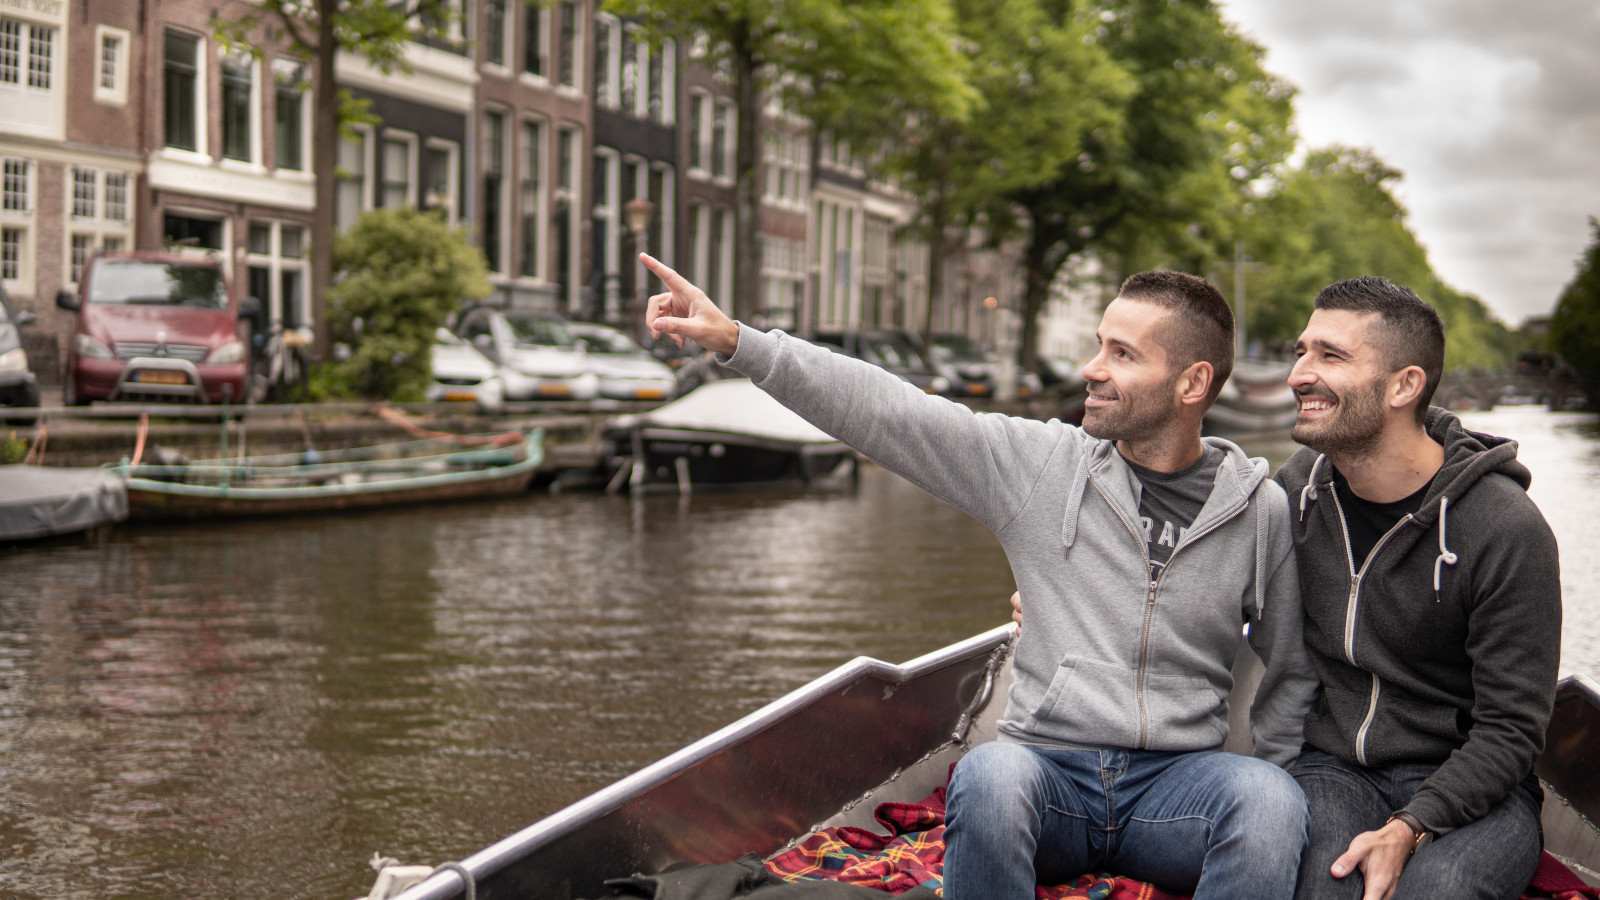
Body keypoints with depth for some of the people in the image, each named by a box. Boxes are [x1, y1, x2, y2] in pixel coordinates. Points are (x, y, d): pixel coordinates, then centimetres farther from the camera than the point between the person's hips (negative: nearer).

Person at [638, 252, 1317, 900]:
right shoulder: (1037, 461, 4)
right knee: (991, 774, -34)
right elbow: (879, 408, -2)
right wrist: (734, 340, -8)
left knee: (1271, 802, -32)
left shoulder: (1262, 512, 5)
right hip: (1045, 768, 0)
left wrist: (1264, 789, 4)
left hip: (1173, 785, 0)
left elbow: (1292, 670, 17)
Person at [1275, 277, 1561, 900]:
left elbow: (1510, 730, -10)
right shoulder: (1297, 489, 2)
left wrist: (1409, 829, -23)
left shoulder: (1507, 531, -11)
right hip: (1332, 766, 2)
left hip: (1468, 787, -2)